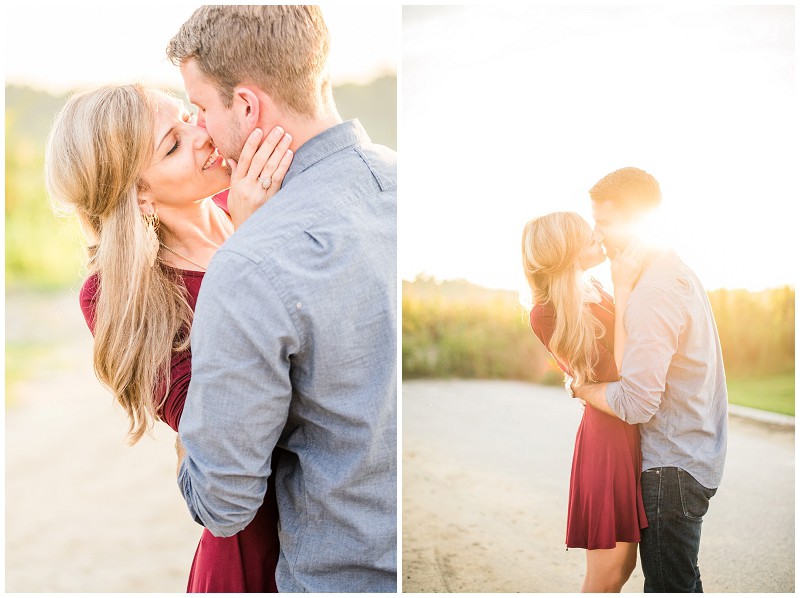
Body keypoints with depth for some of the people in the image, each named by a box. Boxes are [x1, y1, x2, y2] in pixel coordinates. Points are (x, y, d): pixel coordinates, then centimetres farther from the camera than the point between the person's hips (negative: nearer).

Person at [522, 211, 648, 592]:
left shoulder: (595, 290, 8)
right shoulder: (546, 314, -14)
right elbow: (617, 372, -18)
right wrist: (622, 293, -18)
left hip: (633, 436, 8)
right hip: (607, 437, -8)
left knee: (624, 566, 16)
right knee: (606, 575, -1)